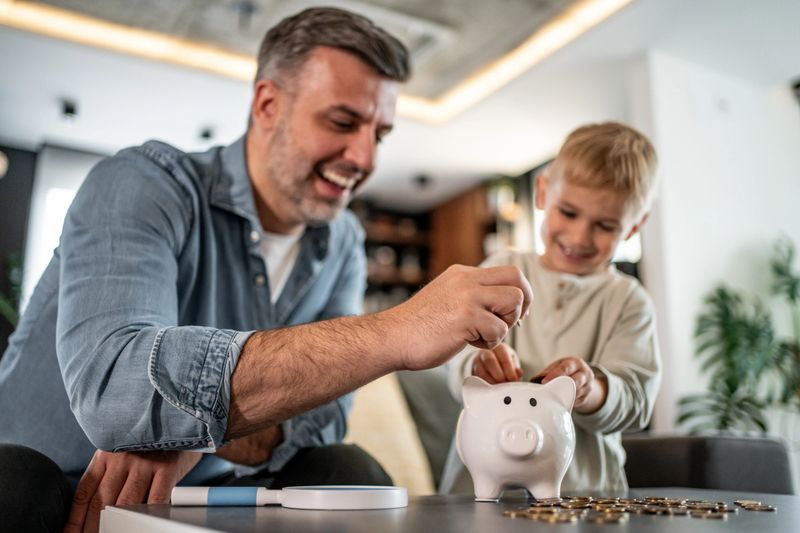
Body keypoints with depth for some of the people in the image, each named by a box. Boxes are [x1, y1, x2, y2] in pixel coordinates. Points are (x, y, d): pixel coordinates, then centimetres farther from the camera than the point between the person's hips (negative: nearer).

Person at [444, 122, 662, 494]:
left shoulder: (628, 302, 7)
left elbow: (634, 400, -4)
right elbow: (459, 368, -1)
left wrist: (591, 392, -25)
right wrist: (480, 367, -24)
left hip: (585, 483, 0)